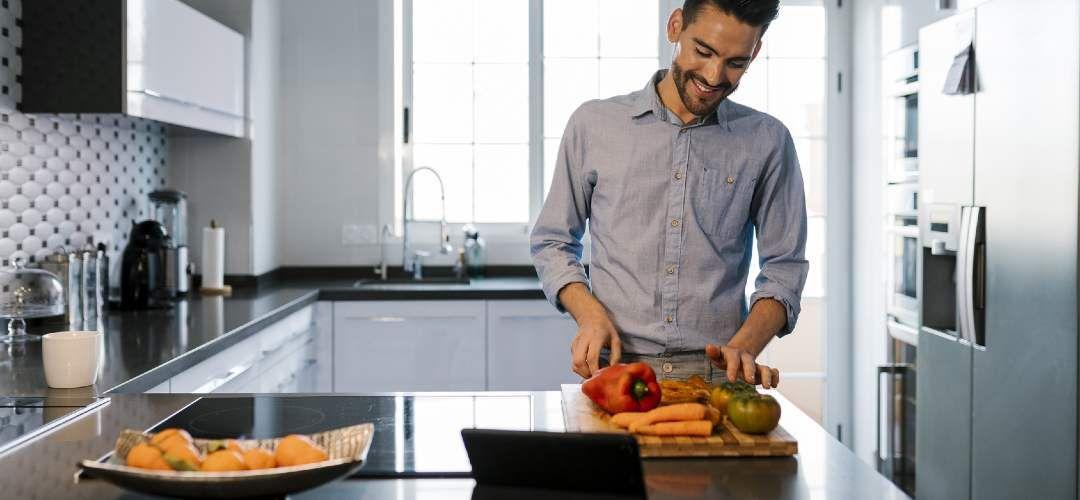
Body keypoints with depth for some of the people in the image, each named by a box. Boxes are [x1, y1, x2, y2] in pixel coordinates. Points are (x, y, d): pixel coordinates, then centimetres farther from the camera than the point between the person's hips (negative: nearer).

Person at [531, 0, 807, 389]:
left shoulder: (768, 141, 10)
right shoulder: (594, 124, 9)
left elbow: (784, 266, 10)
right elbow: (552, 242, 15)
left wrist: (744, 347, -8)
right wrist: (590, 315, -3)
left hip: (718, 376, 1)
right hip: (616, 371, 0)